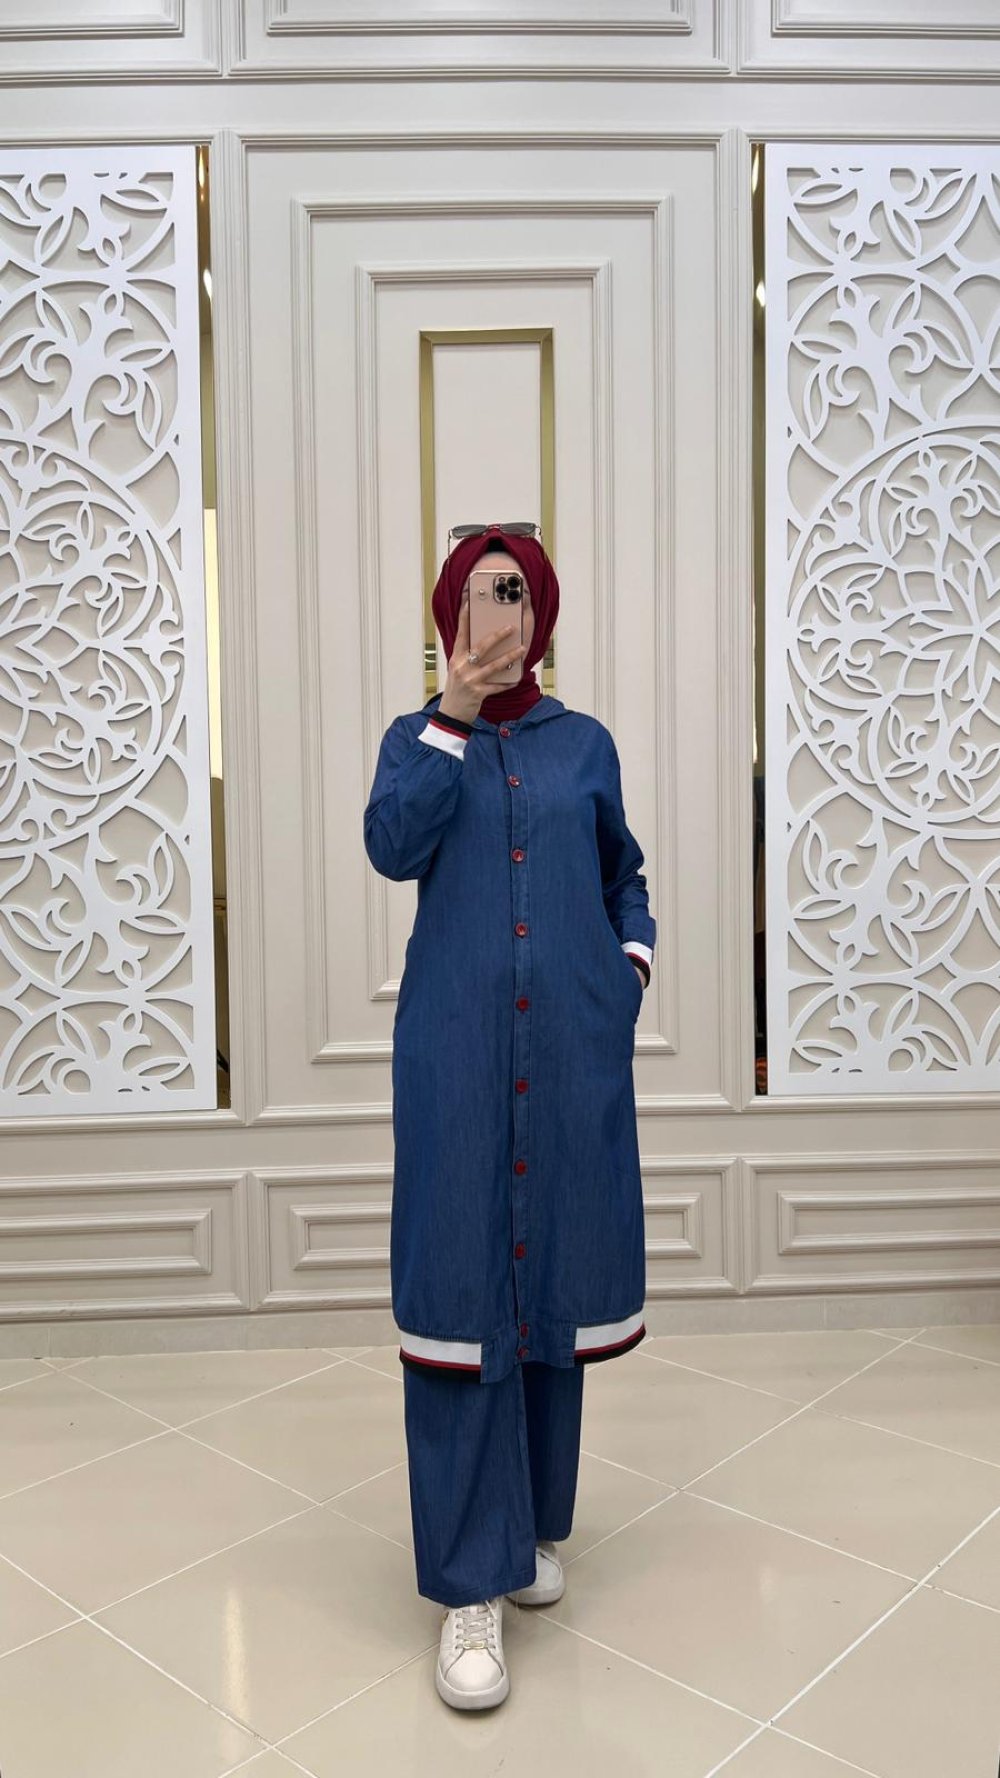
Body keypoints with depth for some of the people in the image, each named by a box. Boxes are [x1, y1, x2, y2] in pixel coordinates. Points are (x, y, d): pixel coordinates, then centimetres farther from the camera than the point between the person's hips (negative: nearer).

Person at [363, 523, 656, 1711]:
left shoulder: (585, 743, 12)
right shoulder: (416, 736, 9)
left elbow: (625, 875, 21)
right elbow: (392, 847, -10)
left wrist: (635, 957, 4)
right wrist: (451, 717, -13)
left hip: (573, 1044, 2)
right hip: (456, 1047, -2)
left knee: (554, 1277, 9)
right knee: (462, 1288, -3)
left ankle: (534, 1524, 29)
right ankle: (470, 1583, 5)